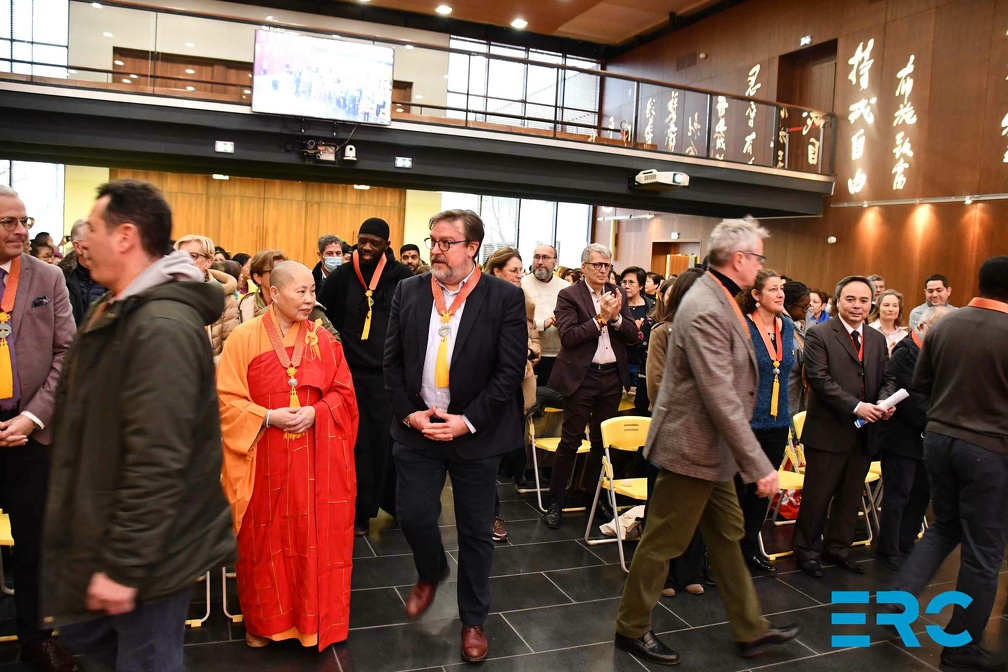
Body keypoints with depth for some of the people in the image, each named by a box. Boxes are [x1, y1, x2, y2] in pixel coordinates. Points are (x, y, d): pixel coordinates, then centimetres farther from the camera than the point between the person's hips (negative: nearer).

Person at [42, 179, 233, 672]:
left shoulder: (162, 326, -26)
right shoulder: (116, 312, 9)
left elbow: (157, 462, -29)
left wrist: (122, 566, -23)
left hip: (148, 554, -10)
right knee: (81, 631, 24)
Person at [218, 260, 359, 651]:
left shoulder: (323, 339, 3)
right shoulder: (244, 338, -4)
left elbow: (344, 392, 4)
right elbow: (226, 398, -5)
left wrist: (316, 413, -13)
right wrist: (268, 418, -17)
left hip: (316, 459, 2)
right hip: (266, 459, -1)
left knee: (316, 537, 8)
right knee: (266, 538, 10)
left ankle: (314, 618, 26)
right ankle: (264, 621, 29)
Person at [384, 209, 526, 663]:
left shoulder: (505, 297, -9)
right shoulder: (407, 291, 1)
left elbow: (510, 369, -11)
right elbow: (392, 361, 4)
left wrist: (467, 421, -16)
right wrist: (409, 413, -7)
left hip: (476, 433, -2)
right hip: (416, 427, 3)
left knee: (475, 531, 9)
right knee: (413, 516, 7)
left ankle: (473, 620, 30)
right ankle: (431, 573, 42)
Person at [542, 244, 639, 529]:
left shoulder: (618, 294, 9)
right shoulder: (569, 295, -5)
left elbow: (634, 336, 4)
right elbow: (567, 337, -16)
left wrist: (616, 317, -13)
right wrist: (600, 318, -19)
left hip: (612, 377, 5)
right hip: (581, 377, -5)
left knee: (602, 441, 14)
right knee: (570, 440, 1)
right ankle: (555, 502, 11)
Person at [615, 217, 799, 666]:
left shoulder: (718, 299, 6)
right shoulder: (705, 310, -26)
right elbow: (722, 399, -28)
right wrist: (759, 466, -23)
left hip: (712, 448, 10)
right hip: (692, 447, -10)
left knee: (727, 537, 19)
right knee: (663, 542, 6)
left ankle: (751, 631, 34)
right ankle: (631, 629, 24)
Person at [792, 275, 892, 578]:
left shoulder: (878, 339, 13)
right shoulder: (819, 335, -8)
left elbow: (885, 378, 12)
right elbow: (819, 379, -15)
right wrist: (856, 406, -21)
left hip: (864, 431, 6)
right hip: (829, 431, -6)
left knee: (850, 495, 16)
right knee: (818, 495, 4)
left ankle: (837, 547, 32)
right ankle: (807, 550, 19)